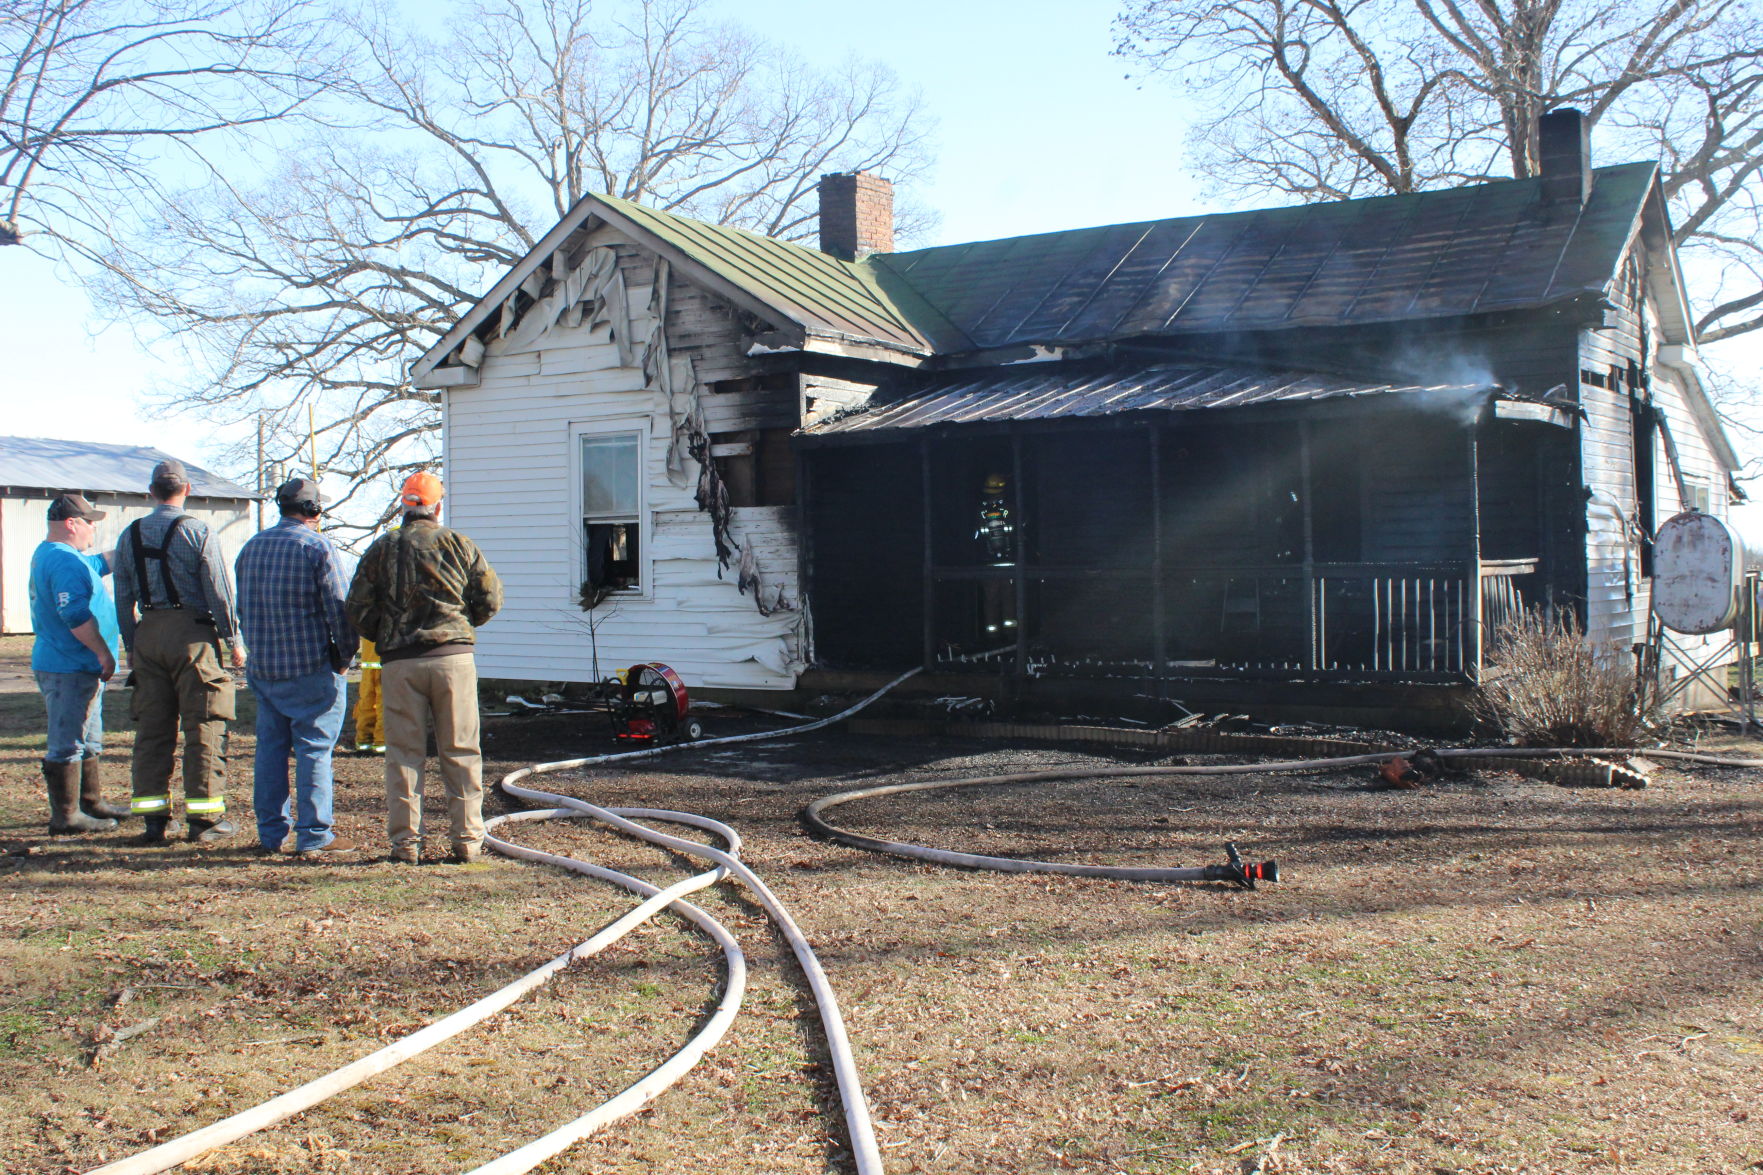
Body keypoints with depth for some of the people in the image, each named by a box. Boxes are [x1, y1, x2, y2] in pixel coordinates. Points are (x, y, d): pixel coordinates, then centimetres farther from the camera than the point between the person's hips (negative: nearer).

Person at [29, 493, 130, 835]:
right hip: (70, 669, -11)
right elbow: (75, 615, -27)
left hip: (79, 668, 11)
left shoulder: (48, 554, 17)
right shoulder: (65, 561, -19)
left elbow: (100, 563, 31)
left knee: (88, 741, 19)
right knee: (67, 744, -5)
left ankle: (92, 802, 29)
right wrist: (104, 653, -21)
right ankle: (66, 816, 0)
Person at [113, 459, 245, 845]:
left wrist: (131, 647, 19)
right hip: (192, 633, -5)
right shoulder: (196, 531, -5)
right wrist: (234, 640, -1)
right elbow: (219, 591, -8)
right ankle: (205, 817, 1)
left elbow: (123, 599, 12)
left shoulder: (130, 535, 10)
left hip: (148, 635, 5)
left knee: (151, 728, 9)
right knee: (203, 727, 0)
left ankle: (153, 818, 12)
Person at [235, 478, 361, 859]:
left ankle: (270, 834, 17)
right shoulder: (318, 547, -10)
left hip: (264, 667, 6)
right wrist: (345, 655, -2)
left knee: (270, 747, 12)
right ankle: (314, 837, 0)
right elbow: (339, 608, -13)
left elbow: (243, 607, 17)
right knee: (314, 749, -1)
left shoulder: (252, 546, 10)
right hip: (312, 669, -6)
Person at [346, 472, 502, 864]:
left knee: (403, 754, 6)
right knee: (460, 752, 5)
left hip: (399, 662, 1)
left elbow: (359, 608, 4)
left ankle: (405, 841, 6)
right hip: (453, 657, -1)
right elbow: (490, 597, 3)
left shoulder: (381, 549, 7)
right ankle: (468, 839, 7)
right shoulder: (458, 543, 5)